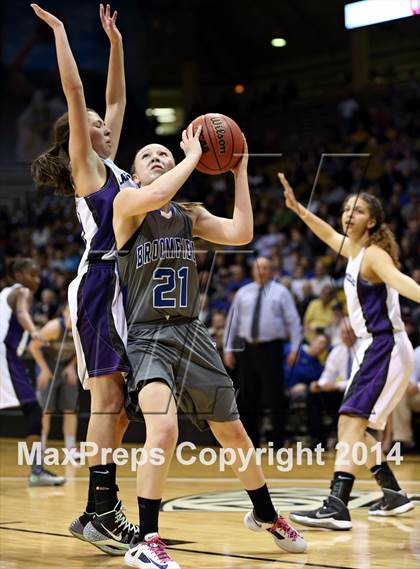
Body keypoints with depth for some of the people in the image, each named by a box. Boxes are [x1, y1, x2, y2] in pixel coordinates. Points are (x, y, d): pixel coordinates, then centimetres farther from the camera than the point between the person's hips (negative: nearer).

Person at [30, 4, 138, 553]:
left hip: (124, 285, 9)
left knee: (118, 400, 7)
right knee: (107, 395, -13)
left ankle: (102, 510, 10)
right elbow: (74, 89, -7)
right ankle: (101, 510, -14)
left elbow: (116, 98, 27)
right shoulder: (85, 164, 0)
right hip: (101, 280, -9)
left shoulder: (111, 167, 21)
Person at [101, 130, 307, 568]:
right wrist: (194, 155, -15)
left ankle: (264, 515, 40)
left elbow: (240, 234, -5)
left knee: (233, 433, 16)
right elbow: (155, 196, -27)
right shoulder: (127, 204, -4)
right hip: (147, 338, -6)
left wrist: (239, 171, -3)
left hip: (191, 335, 6)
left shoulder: (191, 216, 11)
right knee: (164, 429, -29)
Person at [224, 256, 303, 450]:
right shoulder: (243, 293, 11)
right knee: (248, 399, 6)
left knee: (275, 397, -5)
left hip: (271, 349, -3)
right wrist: (228, 349, 6)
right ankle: (251, 443, 15)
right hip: (247, 349, 3)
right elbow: (232, 320, 12)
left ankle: (278, 444, 0)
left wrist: (295, 348, -7)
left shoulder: (280, 292, 2)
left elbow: (293, 320, 0)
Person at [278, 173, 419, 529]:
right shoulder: (353, 251, 12)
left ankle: (337, 508, -28)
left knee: (351, 422, -20)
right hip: (372, 349, 10)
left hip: (385, 349, -10)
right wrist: (296, 207, 31)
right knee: (353, 428, 16)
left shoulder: (374, 254, -13)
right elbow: (328, 235, 32)